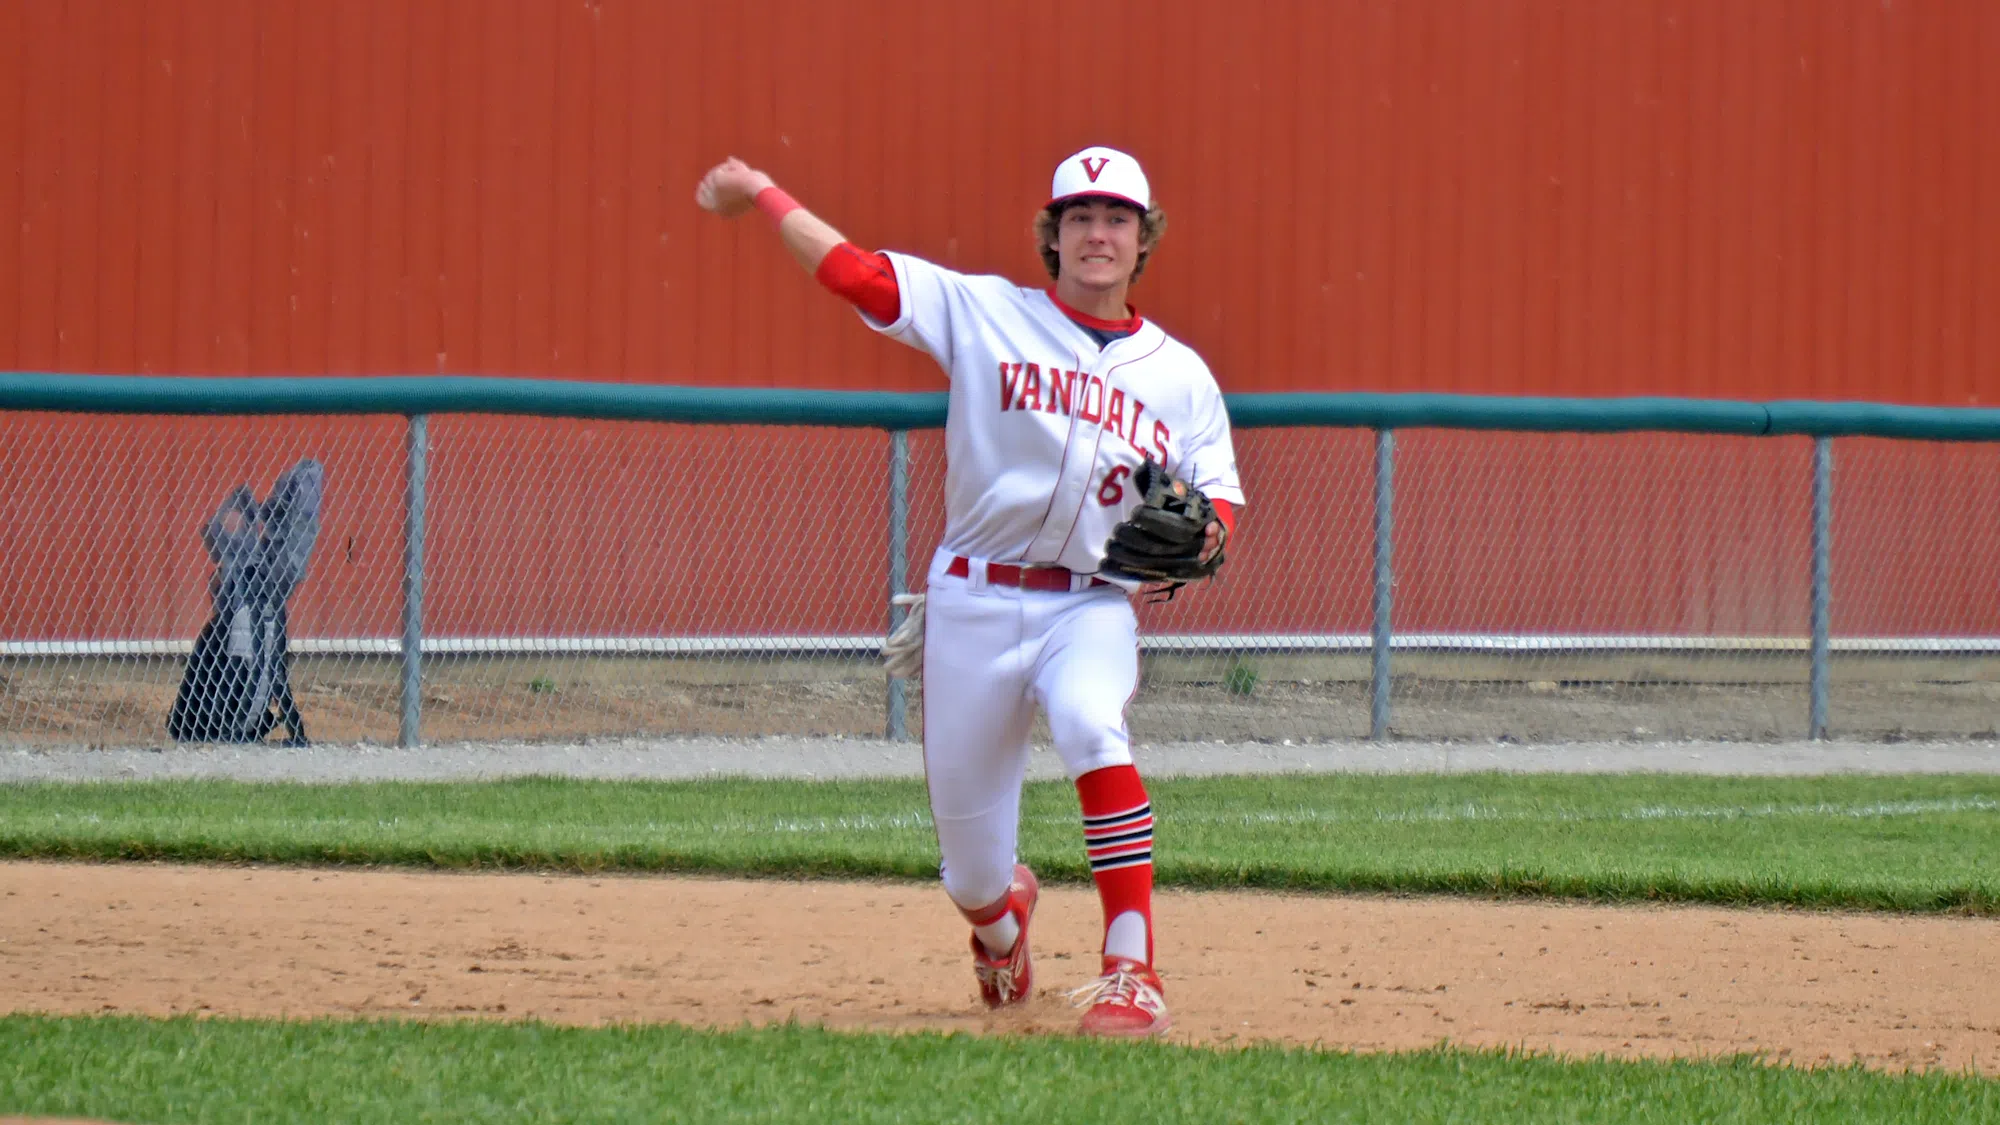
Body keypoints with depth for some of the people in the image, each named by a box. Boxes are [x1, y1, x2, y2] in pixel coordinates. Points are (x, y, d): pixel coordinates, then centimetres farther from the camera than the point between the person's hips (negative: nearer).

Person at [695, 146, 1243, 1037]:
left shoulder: (1180, 374, 9)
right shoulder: (985, 314, 3)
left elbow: (1218, 498, 9)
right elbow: (851, 270, 0)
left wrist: (1199, 535, -13)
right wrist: (763, 196, -3)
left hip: (1091, 606, 0)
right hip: (974, 603, 0)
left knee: (1092, 729, -36)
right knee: (969, 874, 5)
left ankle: (1133, 973, -35)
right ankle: (1002, 916, 46)